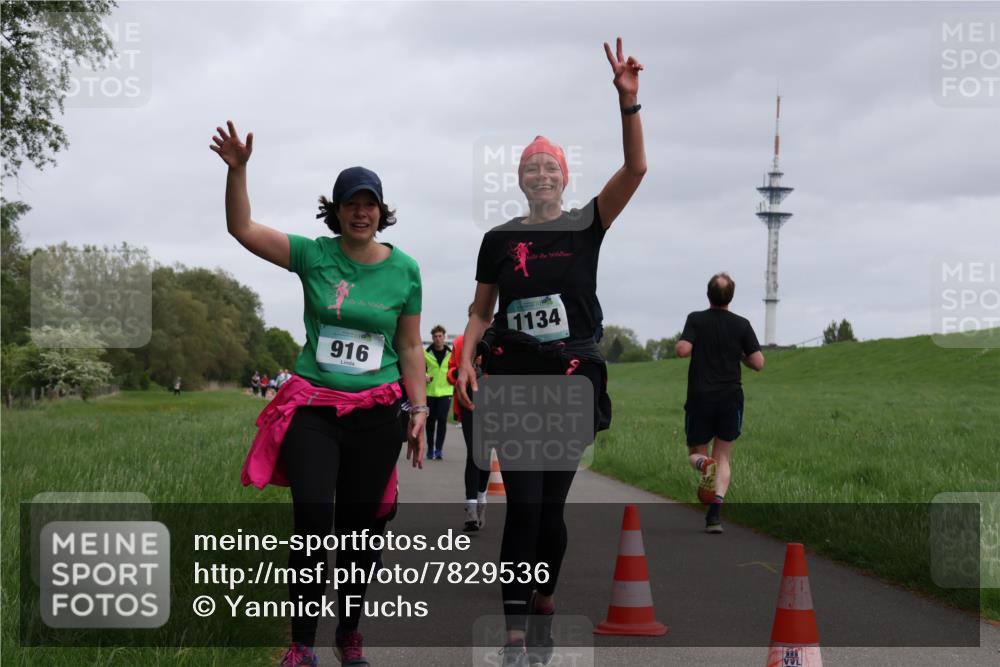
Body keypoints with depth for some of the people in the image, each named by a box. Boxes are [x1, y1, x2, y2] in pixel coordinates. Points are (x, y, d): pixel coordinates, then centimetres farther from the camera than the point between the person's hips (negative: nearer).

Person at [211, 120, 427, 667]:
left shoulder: (404, 269, 3)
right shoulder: (314, 255, 0)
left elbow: (410, 346, 8)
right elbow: (242, 229, -5)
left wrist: (419, 410, 4)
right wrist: (237, 170, -18)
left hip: (376, 413, 1)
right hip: (313, 407, -1)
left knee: (358, 528, 8)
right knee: (312, 523, -11)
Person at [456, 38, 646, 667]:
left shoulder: (587, 225, 3)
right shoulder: (500, 239, 7)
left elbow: (635, 168, -10)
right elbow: (481, 313, 12)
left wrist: (628, 101, -21)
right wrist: (466, 360, -5)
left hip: (574, 379, 0)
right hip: (515, 380, 0)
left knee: (551, 507, 6)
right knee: (524, 506, -8)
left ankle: (543, 606, 25)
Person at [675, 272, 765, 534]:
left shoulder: (696, 320, -2)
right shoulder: (742, 324, 2)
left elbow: (683, 349, -16)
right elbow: (758, 363, -2)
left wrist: (678, 345, 7)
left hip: (700, 397, -1)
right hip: (731, 398, 1)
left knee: (695, 452, 15)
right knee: (724, 458, 10)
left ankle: (703, 464, -23)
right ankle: (715, 514, -6)